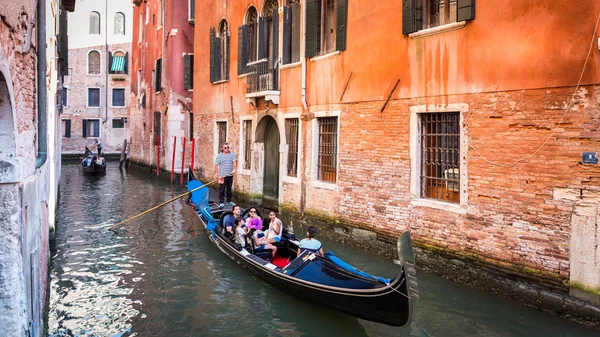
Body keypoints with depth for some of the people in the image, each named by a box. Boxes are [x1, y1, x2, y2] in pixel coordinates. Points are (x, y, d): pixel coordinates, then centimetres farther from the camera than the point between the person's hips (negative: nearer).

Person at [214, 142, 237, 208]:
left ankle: (229, 200, 24)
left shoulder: (232, 154, 7)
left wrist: (234, 169, -20)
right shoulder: (219, 155, 1)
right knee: (222, 189, -1)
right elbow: (216, 165, -1)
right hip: (222, 175, -2)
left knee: (229, 189, 12)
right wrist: (216, 173, -7)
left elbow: (235, 161, -4)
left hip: (230, 175, 3)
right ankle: (221, 202, 4)